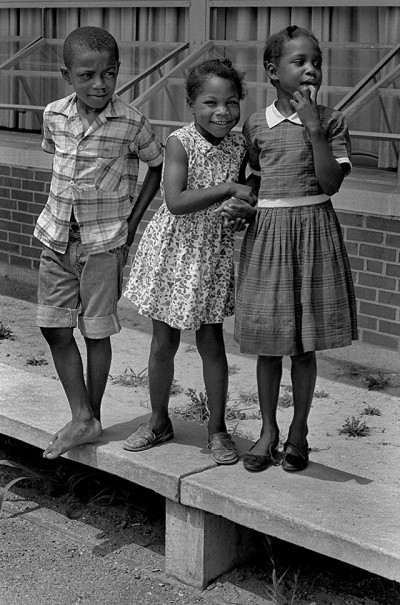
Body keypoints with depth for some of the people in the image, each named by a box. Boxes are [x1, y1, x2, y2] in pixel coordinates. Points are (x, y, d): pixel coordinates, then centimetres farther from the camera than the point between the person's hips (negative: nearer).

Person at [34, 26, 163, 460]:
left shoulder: (130, 123, -14)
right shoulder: (53, 116, -3)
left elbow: (158, 165, 0)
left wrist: (130, 223, -4)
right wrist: (64, 211, 6)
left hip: (104, 240, -4)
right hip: (58, 236, 4)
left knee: (96, 332, 5)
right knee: (54, 327, 4)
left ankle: (92, 416, 21)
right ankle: (81, 418, 13)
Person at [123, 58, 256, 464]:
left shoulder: (239, 146, -4)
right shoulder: (180, 143, -16)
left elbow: (246, 201, 5)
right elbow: (175, 202, -27)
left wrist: (245, 211, -18)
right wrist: (229, 189, -29)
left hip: (214, 254, 2)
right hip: (173, 250, -2)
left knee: (211, 343, 7)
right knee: (163, 343, 10)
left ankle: (217, 428, 21)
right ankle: (159, 422, 28)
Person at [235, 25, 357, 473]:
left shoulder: (331, 122, 0)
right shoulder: (255, 125, 4)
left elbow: (331, 182, -11)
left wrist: (315, 128, -15)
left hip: (314, 230, -1)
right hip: (267, 232, 1)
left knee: (306, 343, 6)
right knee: (267, 340, 6)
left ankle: (298, 432, 21)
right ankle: (268, 430, 22)